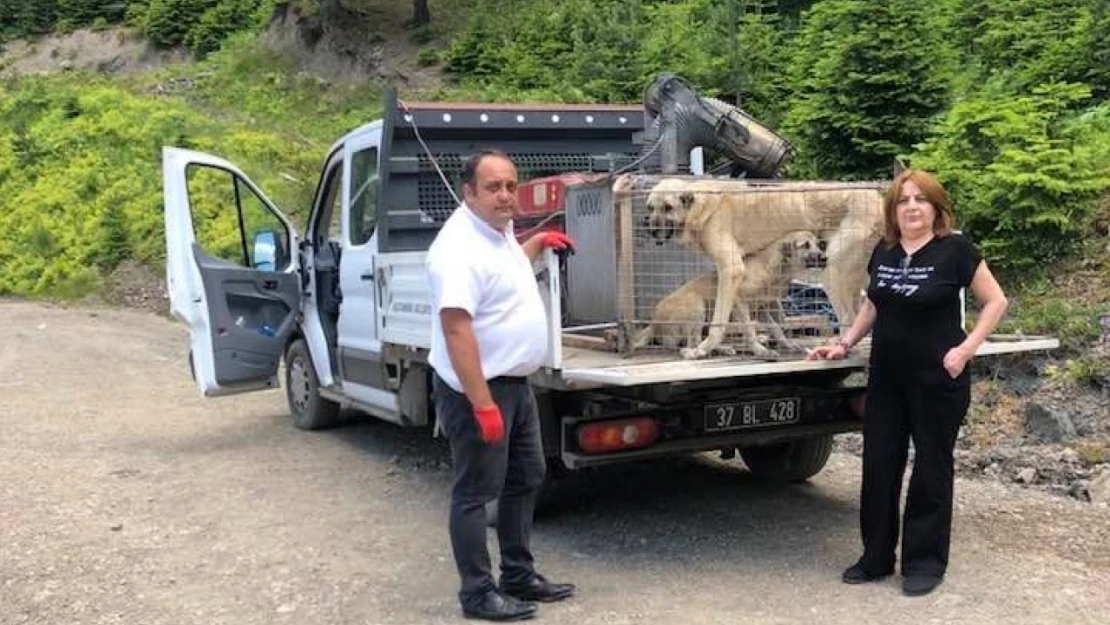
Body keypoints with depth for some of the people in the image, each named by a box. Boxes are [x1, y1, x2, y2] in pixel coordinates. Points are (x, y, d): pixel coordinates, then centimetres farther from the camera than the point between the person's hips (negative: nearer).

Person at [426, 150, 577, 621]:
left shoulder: (500, 232, 9)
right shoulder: (460, 246, -22)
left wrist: (538, 242, 25)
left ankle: (519, 576, 30)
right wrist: (483, 404, -30)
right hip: (477, 388, -10)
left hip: (516, 383, 10)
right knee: (477, 492, 1)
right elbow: (456, 330, -29)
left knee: (526, 480, 18)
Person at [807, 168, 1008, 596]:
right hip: (886, 378, 5)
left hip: (938, 380, -5)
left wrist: (967, 348, -14)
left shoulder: (955, 251, -10)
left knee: (930, 469, 6)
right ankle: (876, 557, 20)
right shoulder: (884, 252, 6)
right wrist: (846, 342, 10)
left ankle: (925, 563, 18)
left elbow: (996, 301, -5)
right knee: (878, 465, 8)